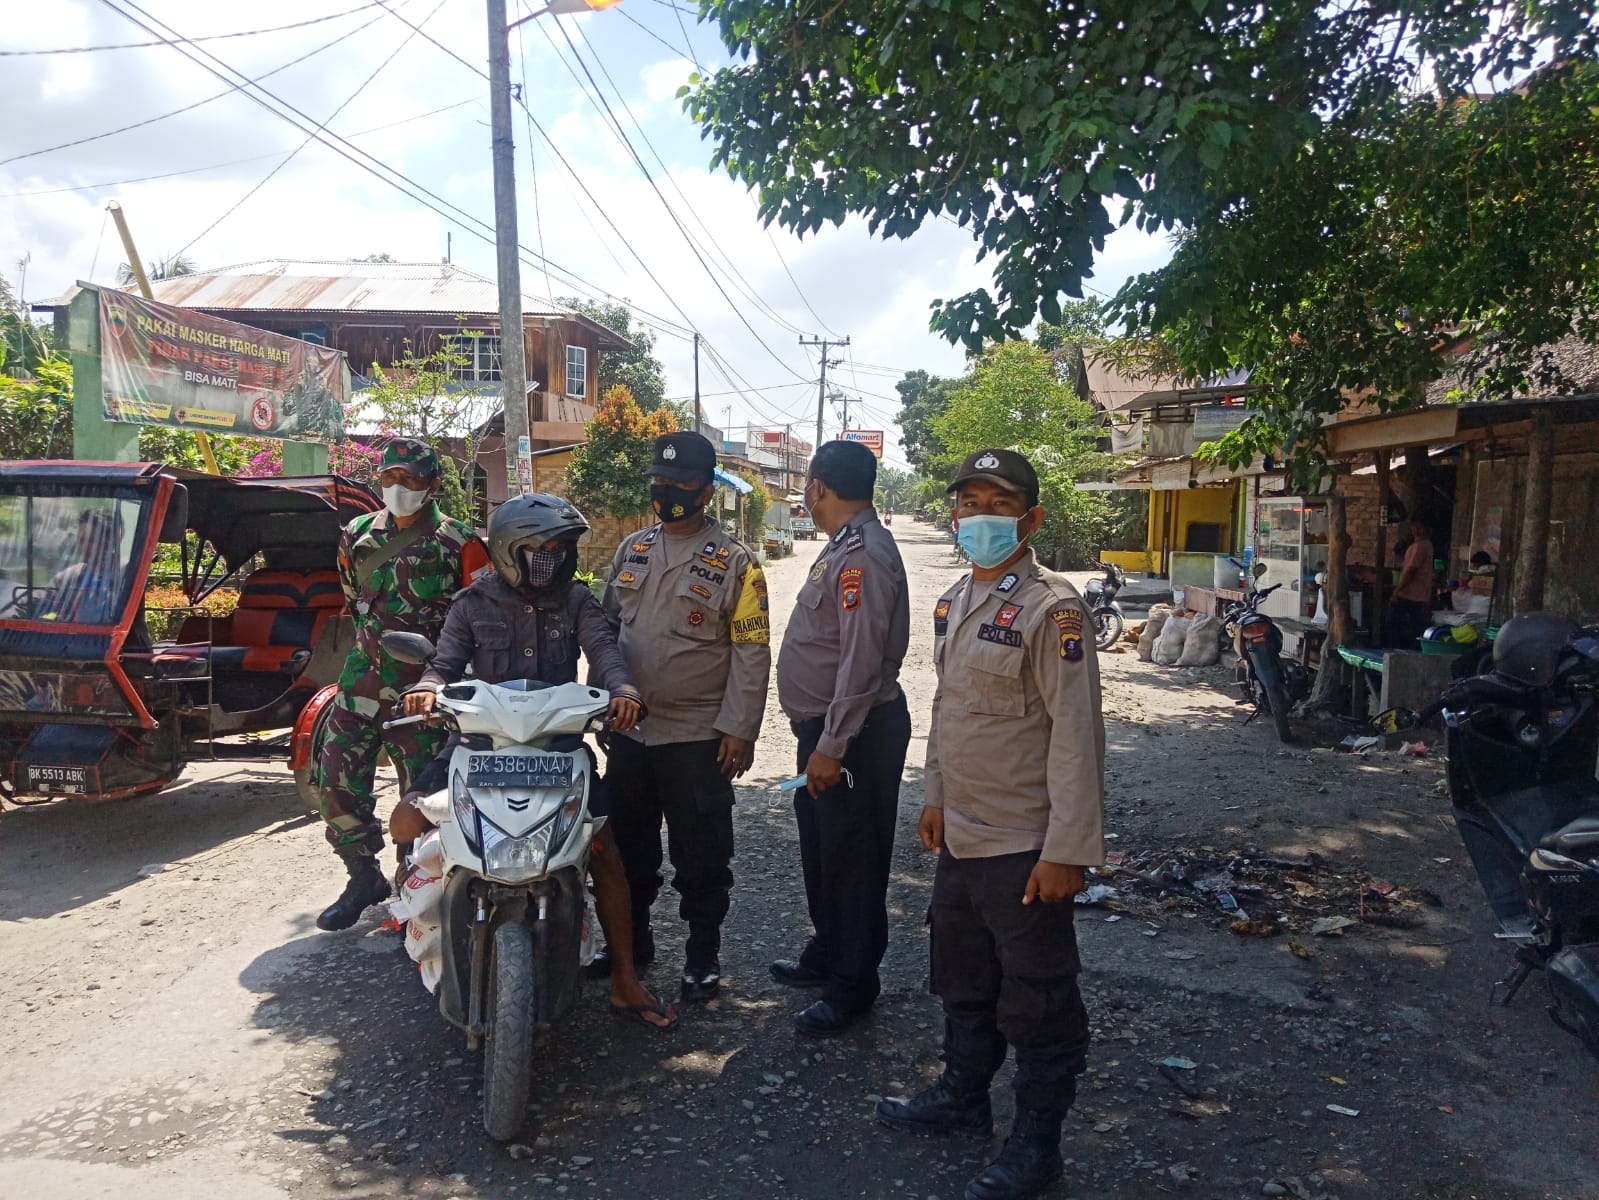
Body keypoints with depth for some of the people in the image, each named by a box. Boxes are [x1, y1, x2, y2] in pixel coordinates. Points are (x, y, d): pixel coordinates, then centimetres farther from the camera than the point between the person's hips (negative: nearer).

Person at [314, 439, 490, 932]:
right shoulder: (358, 535, 12)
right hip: (364, 672, 5)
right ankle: (364, 876, 19)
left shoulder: (459, 543, -3)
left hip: (424, 684, -5)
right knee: (338, 777, 1)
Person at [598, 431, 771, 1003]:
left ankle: (703, 954, 22)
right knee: (628, 845, 18)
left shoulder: (734, 562, -8)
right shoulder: (632, 549, 9)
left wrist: (739, 729, -14)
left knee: (700, 854, 5)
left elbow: (752, 652, -10)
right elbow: (607, 626, 16)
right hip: (629, 730, 6)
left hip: (698, 736, -5)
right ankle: (631, 939, 36)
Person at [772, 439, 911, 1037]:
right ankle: (827, 953, 38)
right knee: (822, 847, 21)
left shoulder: (863, 554, -21)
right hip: (826, 727, 11)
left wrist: (832, 746, -24)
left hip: (855, 731, -11)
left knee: (852, 859, 2)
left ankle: (851, 986, 15)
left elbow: (863, 661, -26)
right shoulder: (844, 546, 13)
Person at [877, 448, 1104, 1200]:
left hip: (1023, 848, -8)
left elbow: (1076, 734, -20)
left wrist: (1067, 851, -20)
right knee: (961, 980, 23)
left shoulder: (1051, 609, -18)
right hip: (960, 837, 8)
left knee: (1036, 1004, 9)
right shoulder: (953, 602, 8)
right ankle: (963, 1096, 43)